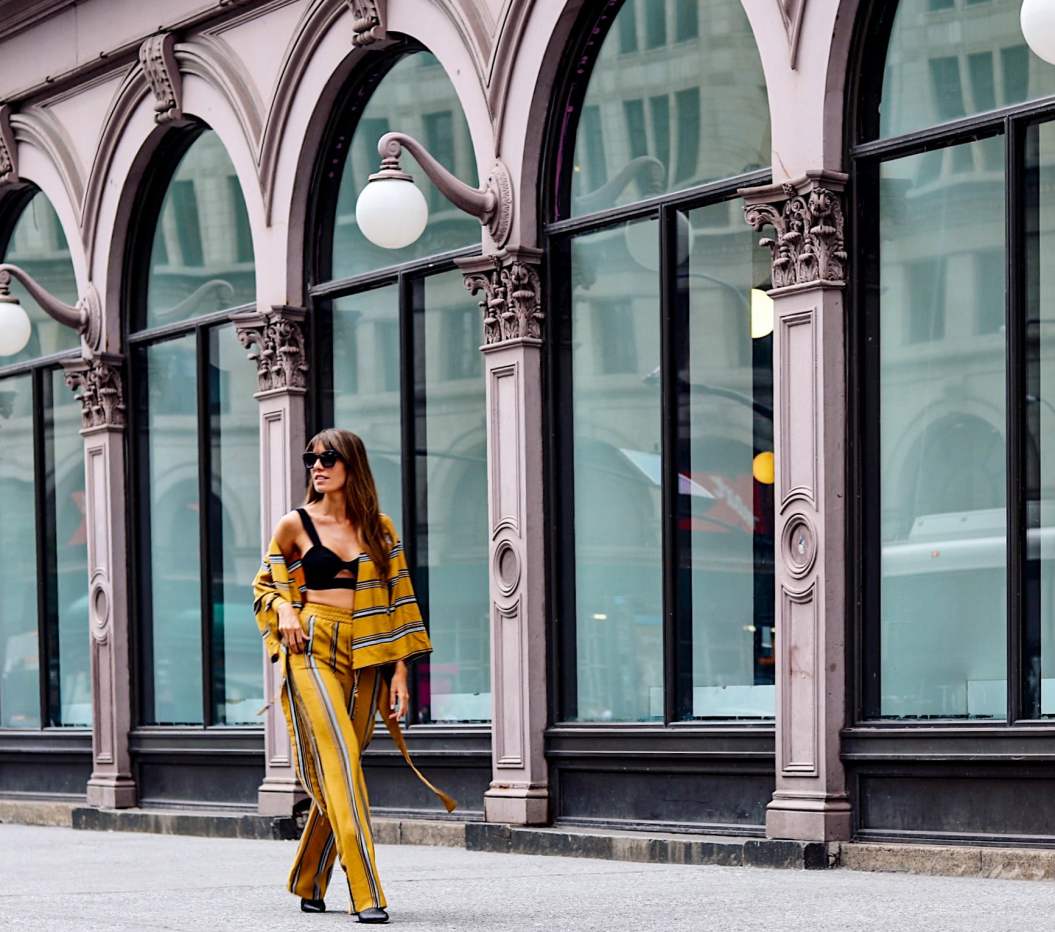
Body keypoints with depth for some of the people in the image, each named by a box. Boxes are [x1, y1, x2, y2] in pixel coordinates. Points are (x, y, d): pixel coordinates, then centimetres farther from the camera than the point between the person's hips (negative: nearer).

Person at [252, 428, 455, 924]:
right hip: (313, 651, -3)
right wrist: (284, 610, -6)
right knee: (340, 759, -17)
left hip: (366, 658, 3)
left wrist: (399, 669, 5)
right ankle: (366, 895, -22)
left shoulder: (379, 528, 9)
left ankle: (308, 882, 23)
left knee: (336, 774, 5)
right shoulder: (296, 525, 4)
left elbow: (397, 601, 11)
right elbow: (264, 583, 16)